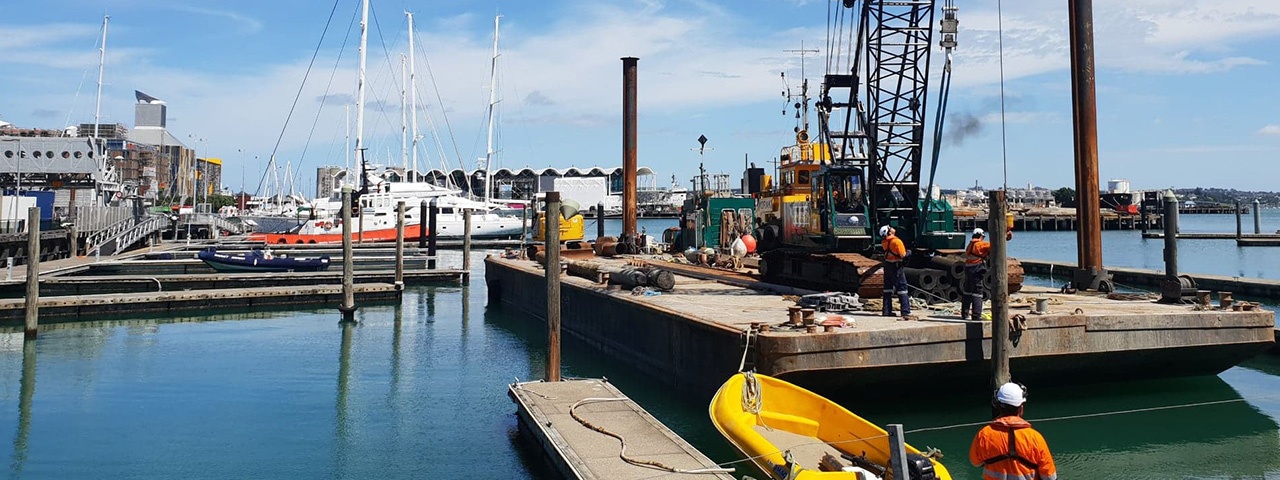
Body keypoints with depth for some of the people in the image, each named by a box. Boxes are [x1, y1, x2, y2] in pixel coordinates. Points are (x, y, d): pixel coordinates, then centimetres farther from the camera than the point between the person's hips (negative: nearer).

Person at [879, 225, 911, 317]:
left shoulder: (884, 242, 2)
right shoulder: (896, 241, -18)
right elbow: (903, 255, -19)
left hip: (887, 265, 7)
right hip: (896, 266, -7)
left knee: (888, 288, 12)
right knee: (902, 288, -1)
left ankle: (886, 310, 14)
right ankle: (906, 311, -2)